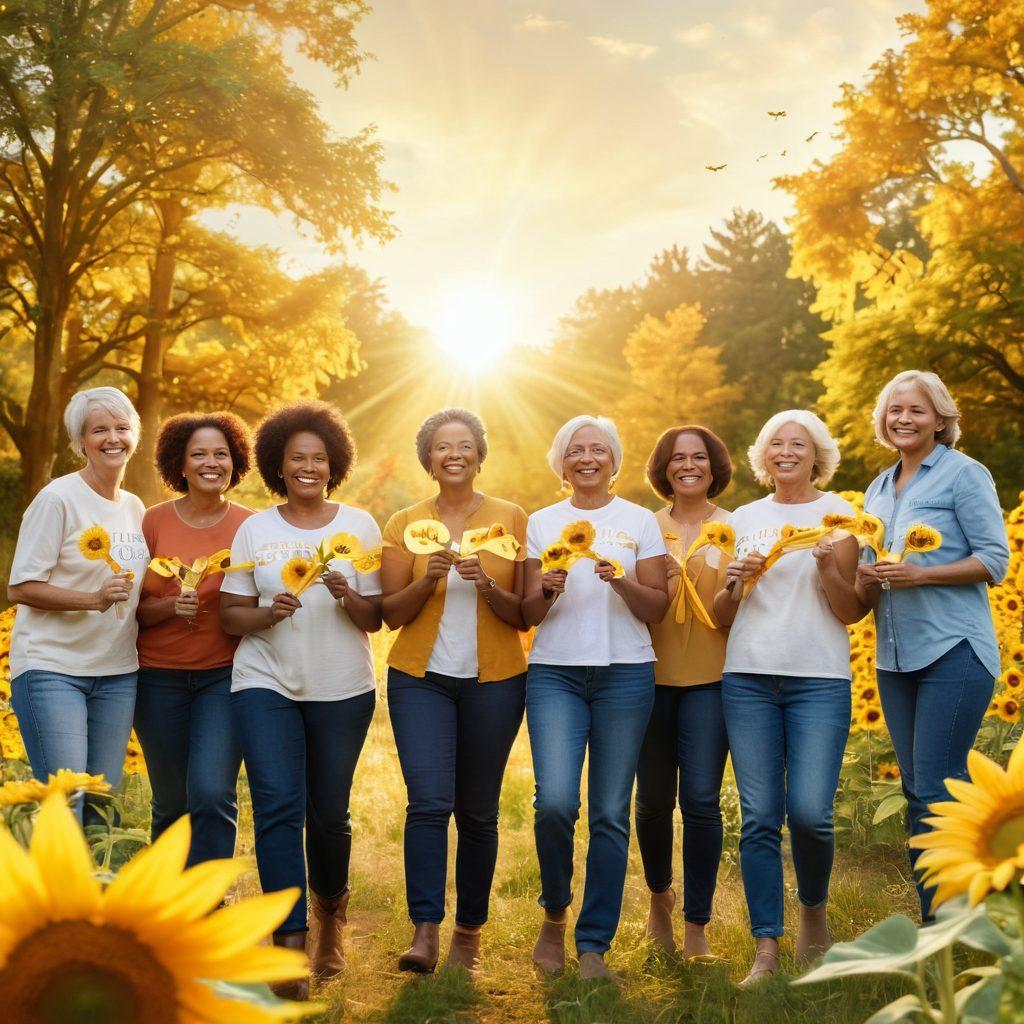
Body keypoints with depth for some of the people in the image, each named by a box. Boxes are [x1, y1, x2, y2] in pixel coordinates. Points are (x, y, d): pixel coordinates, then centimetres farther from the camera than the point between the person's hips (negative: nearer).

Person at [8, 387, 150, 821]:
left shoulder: (135, 508, 10)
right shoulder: (57, 499, -8)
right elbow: (19, 589, -11)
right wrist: (94, 599, -23)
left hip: (118, 673, 6)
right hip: (52, 668, -6)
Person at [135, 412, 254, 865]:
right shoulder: (154, 522, 0)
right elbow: (132, 607, -1)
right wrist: (172, 606, -19)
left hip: (225, 675, -1)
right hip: (160, 676, 1)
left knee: (212, 795, -16)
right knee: (171, 802, 11)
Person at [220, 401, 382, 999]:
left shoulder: (359, 526, 5)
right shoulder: (254, 530, 6)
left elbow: (375, 619, 4)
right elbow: (231, 615, 5)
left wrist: (347, 596, -17)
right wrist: (270, 612, -15)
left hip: (343, 689, 0)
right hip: (265, 685, 0)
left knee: (329, 814, 6)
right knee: (279, 807, -12)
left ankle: (330, 914, 32)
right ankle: (290, 942, -8)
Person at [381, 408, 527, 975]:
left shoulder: (511, 518, 2)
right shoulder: (404, 523, 4)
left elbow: (524, 614, 1)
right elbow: (392, 613, 3)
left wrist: (486, 586, -17)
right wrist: (430, 578, -14)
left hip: (495, 680, 0)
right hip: (421, 678, 0)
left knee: (477, 812, 6)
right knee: (429, 801, -14)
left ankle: (469, 932, 20)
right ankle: (424, 932, -9)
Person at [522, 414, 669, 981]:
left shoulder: (640, 521, 8)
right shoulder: (541, 524, 10)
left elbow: (657, 610, 4)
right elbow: (528, 616, 9)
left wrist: (621, 582, -14)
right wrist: (549, 590, -12)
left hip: (625, 674, 0)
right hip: (555, 673, 0)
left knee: (611, 813, -1)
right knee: (555, 801, -15)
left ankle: (594, 945, 11)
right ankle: (554, 914, 11)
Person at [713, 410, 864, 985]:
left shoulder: (836, 514, 5)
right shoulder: (745, 518, 13)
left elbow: (851, 612, 1)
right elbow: (722, 616, 13)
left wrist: (828, 565, -14)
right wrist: (738, 580, -6)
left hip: (819, 679, -2)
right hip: (749, 678, 2)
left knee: (809, 812, -11)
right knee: (759, 818, -1)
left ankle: (814, 910, 18)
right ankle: (767, 948, 6)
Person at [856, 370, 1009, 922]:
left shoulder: (963, 474, -3)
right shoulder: (878, 489, 16)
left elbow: (995, 561, -8)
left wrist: (920, 574, -20)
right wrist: (867, 576, -3)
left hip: (953, 652, -7)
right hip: (895, 658, 7)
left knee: (937, 792, -9)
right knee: (915, 791, 9)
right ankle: (932, 923, 17)